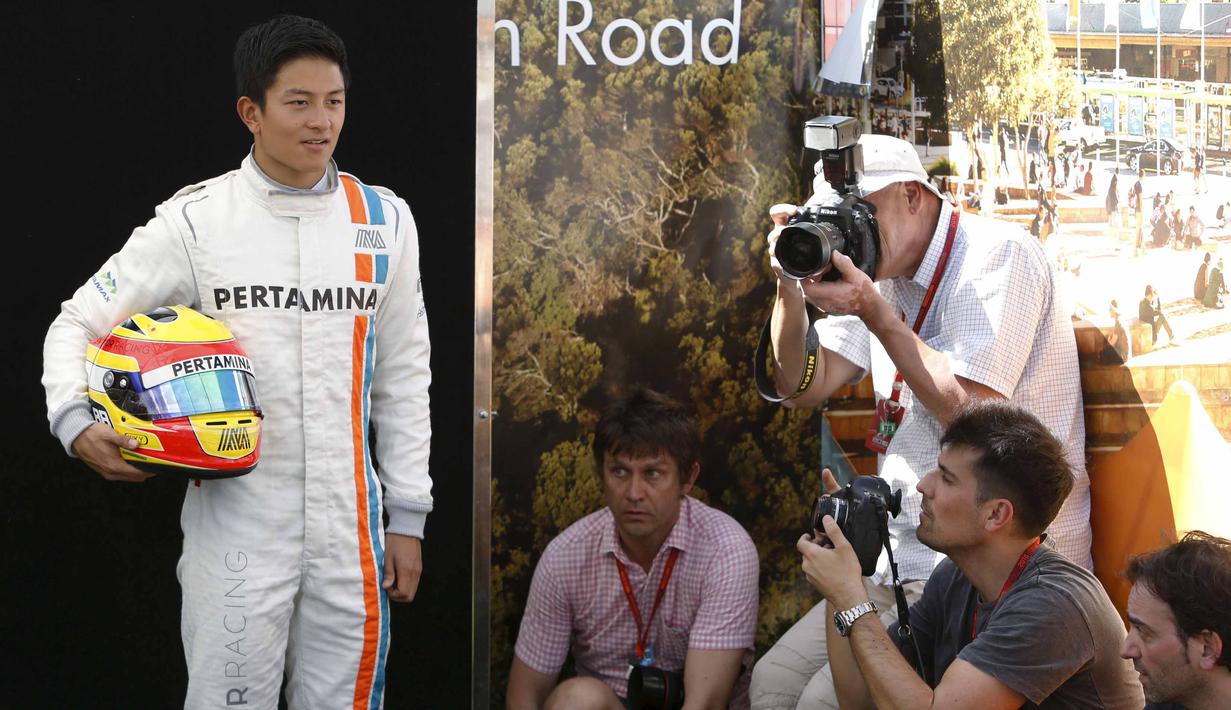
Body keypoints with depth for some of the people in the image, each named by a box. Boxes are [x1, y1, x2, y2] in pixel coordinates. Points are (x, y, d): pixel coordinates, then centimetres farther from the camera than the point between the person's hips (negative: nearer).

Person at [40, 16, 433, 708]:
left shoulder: (384, 219, 6)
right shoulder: (195, 221, -2)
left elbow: (403, 375, 10)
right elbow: (78, 325, 3)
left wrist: (407, 517, 9)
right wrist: (78, 425, -15)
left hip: (350, 523, 2)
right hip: (236, 522, -2)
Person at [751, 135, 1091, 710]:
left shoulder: (998, 254, -12)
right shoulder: (884, 275, 13)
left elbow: (972, 414, -21)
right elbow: (804, 387, 10)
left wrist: (874, 312, -18)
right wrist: (791, 283, -4)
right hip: (909, 553, 9)